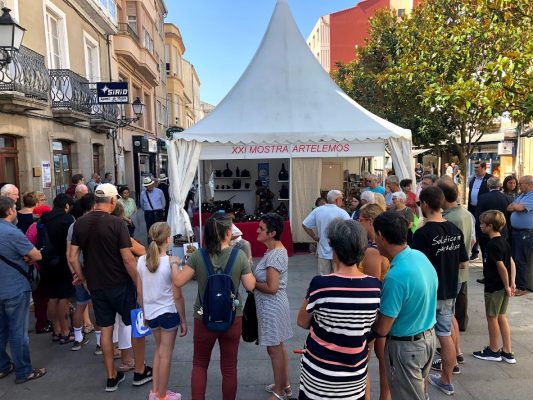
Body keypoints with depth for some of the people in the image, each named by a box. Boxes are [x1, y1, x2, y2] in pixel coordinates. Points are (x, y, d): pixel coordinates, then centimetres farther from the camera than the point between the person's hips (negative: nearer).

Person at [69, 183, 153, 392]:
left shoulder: (80, 223, -1)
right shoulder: (116, 223, -17)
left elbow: (73, 258, 2)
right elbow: (127, 259, -19)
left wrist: (84, 280, 13)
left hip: (96, 286, 5)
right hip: (120, 285, -5)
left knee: (105, 329, 15)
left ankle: (111, 377, 26)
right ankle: (140, 372, 24)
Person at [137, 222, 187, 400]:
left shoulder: (141, 261, -5)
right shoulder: (171, 262, -20)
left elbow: (140, 293, 3)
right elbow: (177, 296, -16)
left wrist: (145, 313, 17)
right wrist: (183, 320, -5)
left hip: (151, 312, 5)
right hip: (168, 312, -5)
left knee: (159, 349, 26)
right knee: (166, 354, 12)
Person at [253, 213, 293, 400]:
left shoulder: (275, 255, -24)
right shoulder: (277, 249, 6)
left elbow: (271, 287, -26)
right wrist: (253, 276, 2)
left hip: (272, 307, -10)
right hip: (272, 305, 10)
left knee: (274, 349, 6)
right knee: (279, 347, 21)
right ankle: (284, 384, 37)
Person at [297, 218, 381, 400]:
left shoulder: (320, 284, -25)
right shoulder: (375, 286, -12)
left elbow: (302, 322, -8)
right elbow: (368, 326, 4)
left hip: (320, 375, -3)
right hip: (356, 374, 3)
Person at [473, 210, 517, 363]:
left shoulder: (492, 244, -21)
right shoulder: (503, 241, 7)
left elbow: (501, 267, -22)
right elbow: (512, 263, 8)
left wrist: (507, 286, -12)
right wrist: (512, 283, 7)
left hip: (494, 287, -9)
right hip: (503, 287, 9)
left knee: (492, 317, 7)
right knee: (501, 317, 16)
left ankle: (493, 351, 21)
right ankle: (507, 352, 22)